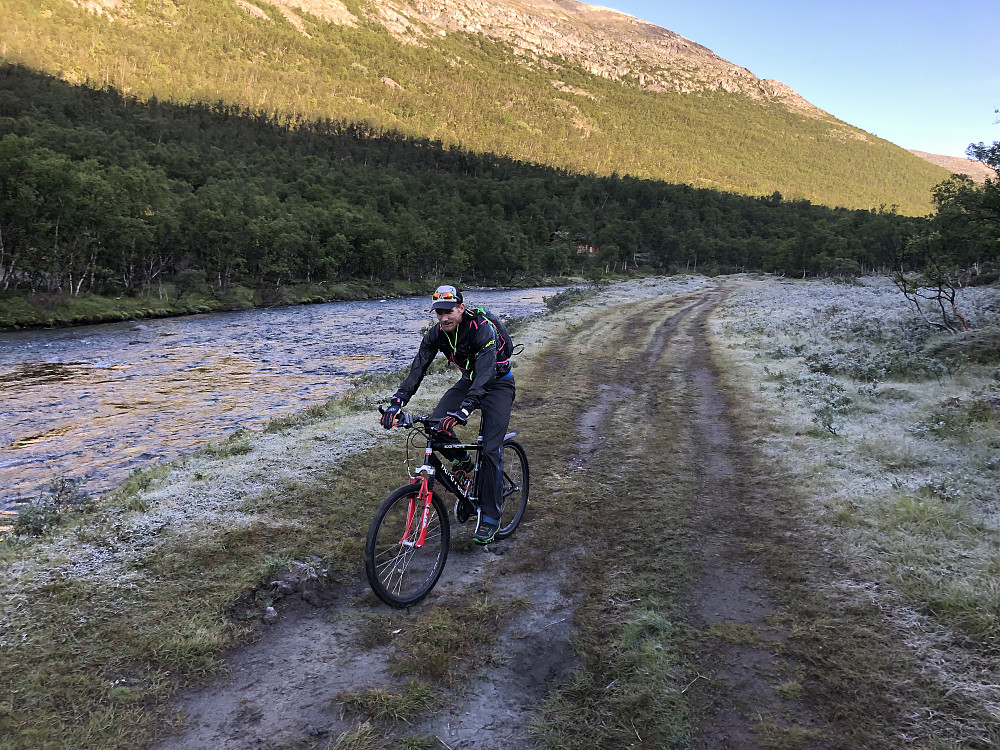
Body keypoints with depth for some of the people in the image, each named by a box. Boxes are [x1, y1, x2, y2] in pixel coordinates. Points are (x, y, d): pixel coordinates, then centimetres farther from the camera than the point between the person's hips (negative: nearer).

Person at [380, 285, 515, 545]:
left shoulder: (483, 328, -32)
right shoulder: (437, 333, -14)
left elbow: (486, 371, -43)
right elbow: (418, 368, -18)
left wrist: (464, 408, -57)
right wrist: (397, 401, -33)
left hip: (498, 384, -5)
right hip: (469, 380, 6)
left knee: (490, 450, -13)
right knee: (436, 424, -18)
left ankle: (490, 518, -2)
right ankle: (462, 461, 12)